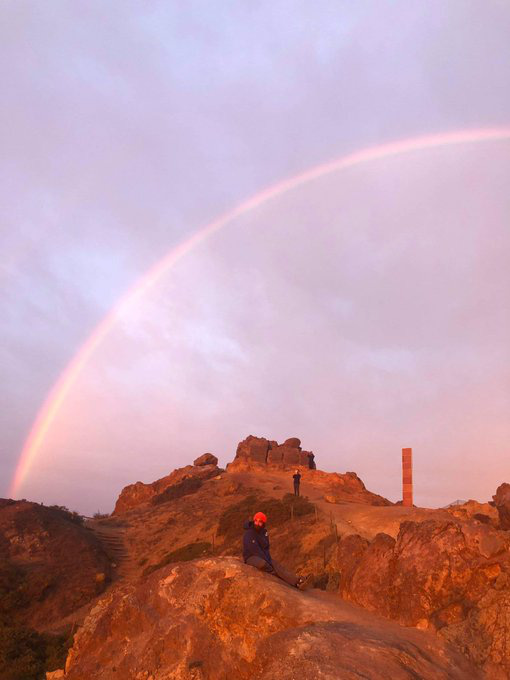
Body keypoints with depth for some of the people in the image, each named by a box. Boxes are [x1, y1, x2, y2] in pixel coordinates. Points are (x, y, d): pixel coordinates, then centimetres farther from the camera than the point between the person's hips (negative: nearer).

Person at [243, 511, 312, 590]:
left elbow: (266, 548, 5)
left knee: (278, 566, -16)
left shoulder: (264, 532, 2)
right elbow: (255, 550, -25)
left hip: (262, 557, 6)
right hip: (250, 557, -6)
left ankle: (298, 582, -33)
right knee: (263, 564, -39)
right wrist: (267, 561, -24)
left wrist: (269, 559, -13)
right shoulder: (248, 534, -22)